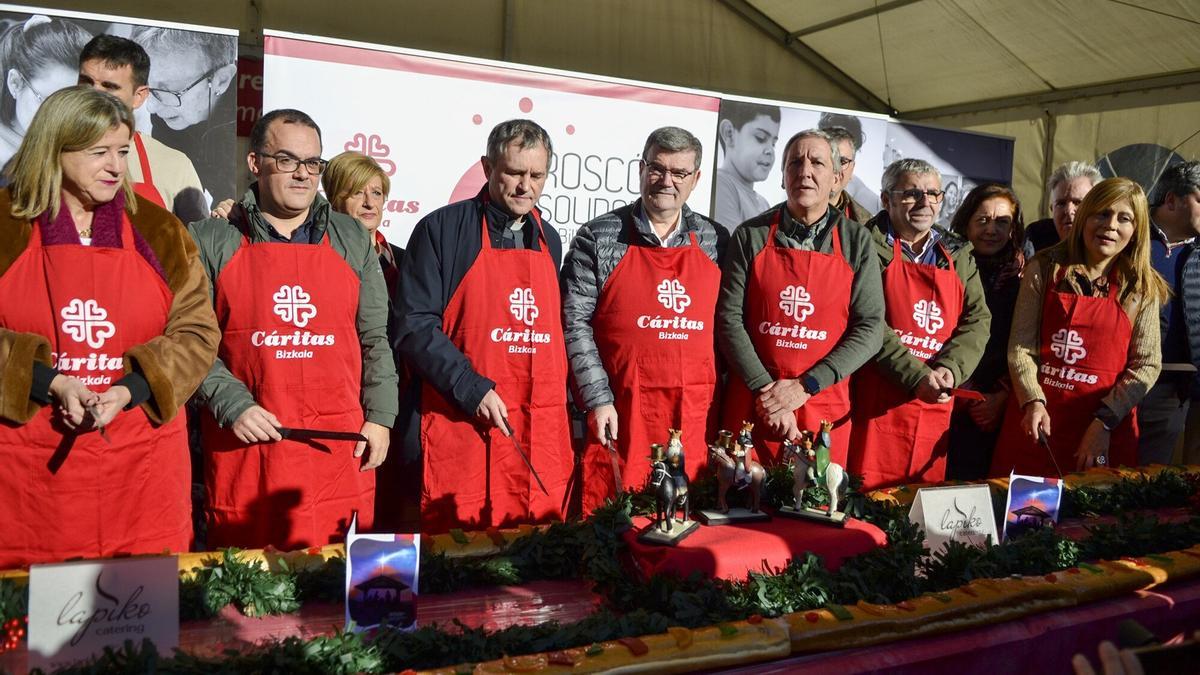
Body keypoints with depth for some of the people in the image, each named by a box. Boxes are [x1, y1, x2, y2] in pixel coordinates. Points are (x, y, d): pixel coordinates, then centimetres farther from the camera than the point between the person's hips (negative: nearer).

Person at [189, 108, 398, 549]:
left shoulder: (352, 240, 12)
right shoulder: (212, 242, 4)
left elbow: (374, 338, 13)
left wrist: (379, 416, 5)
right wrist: (232, 406, -11)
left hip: (340, 448, 2)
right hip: (245, 444, -2)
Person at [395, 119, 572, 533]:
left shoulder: (549, 241, 15)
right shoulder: (442, 230, -2)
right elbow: (415, 326, -9)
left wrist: (565, 413, 15)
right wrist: (472, 389, -17)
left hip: (542, 435, 5)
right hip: (462, 429, -5)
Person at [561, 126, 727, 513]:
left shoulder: (715, 242, 10)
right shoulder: (599, 238, 0)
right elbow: (575, 323, -3)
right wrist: (598, 399, -9)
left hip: (696, 417, 3)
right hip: (620, 416, -3)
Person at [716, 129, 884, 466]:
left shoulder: (857, 242, 3)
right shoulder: (750, 236, 1)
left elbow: (870, 327, -3)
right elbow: (728, 317, -3)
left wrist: (804, 386, -11)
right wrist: (764, 388, -13)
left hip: (825, 408, 0)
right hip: (752, 403, 0)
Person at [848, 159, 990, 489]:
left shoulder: (959, 254, 14)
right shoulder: (871, 247, -4)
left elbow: (977, 320, 6)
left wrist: (950, 369, -12)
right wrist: (917, 377, -18)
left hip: (935, 408, 5)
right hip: (876, 405, -5)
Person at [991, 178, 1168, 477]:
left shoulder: (1142, 288, 3)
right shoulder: (1044, 270, 1)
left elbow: (1147, 365, 0)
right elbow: (1020, 347, -3)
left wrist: (1104, 421, -9)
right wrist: (1033, 401, -16)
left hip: (1106, 429, 0)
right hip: (1036, 419, 0)